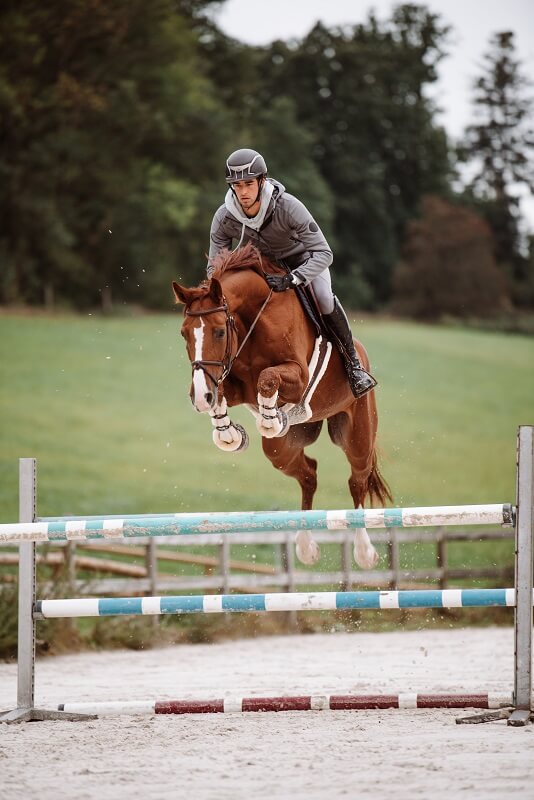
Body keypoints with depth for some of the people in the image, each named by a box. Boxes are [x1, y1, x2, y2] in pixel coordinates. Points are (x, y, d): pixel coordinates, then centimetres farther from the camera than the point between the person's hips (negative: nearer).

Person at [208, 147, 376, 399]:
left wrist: (292, 280, -51)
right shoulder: (224, 218, -25)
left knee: (324, 297, -29)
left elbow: (324, 253, -38)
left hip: (304, 258, -4)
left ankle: (353, 363, -14)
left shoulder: (288, 207, -36)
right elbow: (215, 268, -14)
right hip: (262, 262, 4)